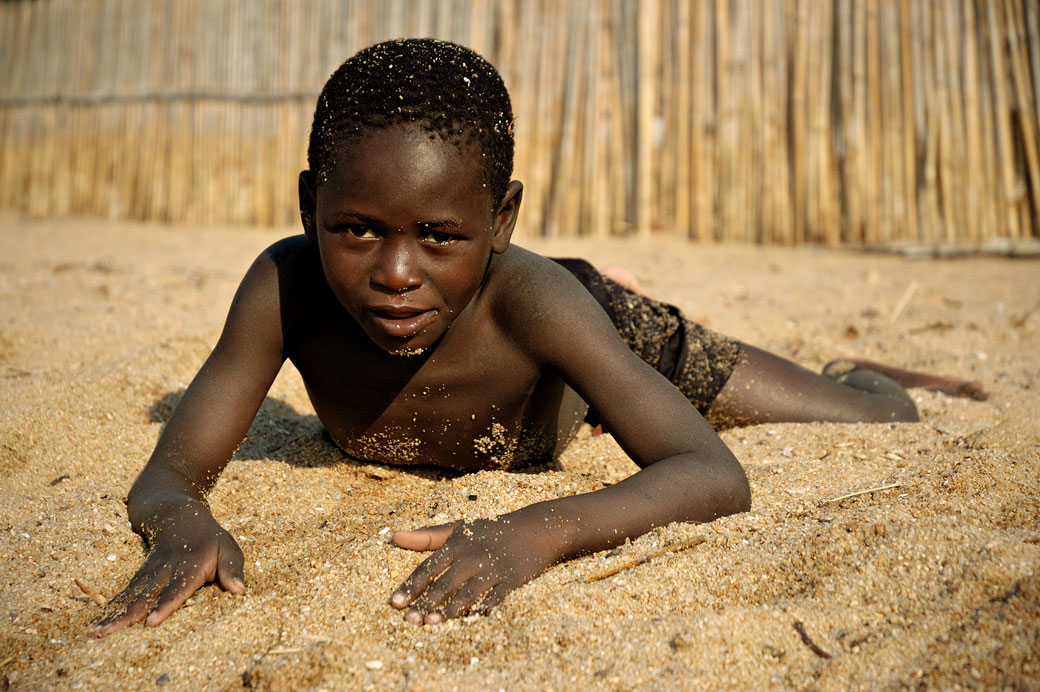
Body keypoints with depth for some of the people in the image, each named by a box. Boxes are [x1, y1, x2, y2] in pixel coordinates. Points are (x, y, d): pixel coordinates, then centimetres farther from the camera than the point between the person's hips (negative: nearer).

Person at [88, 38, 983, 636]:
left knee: (887, 419, 6)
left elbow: (716, 477, -48)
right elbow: (165, 474, -33)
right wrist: (183, 519, -57)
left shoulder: (528, 298, -45)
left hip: (602, 341, -2)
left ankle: (856, 368, 44)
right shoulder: (286, 289, -38)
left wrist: (540, 529, -65)